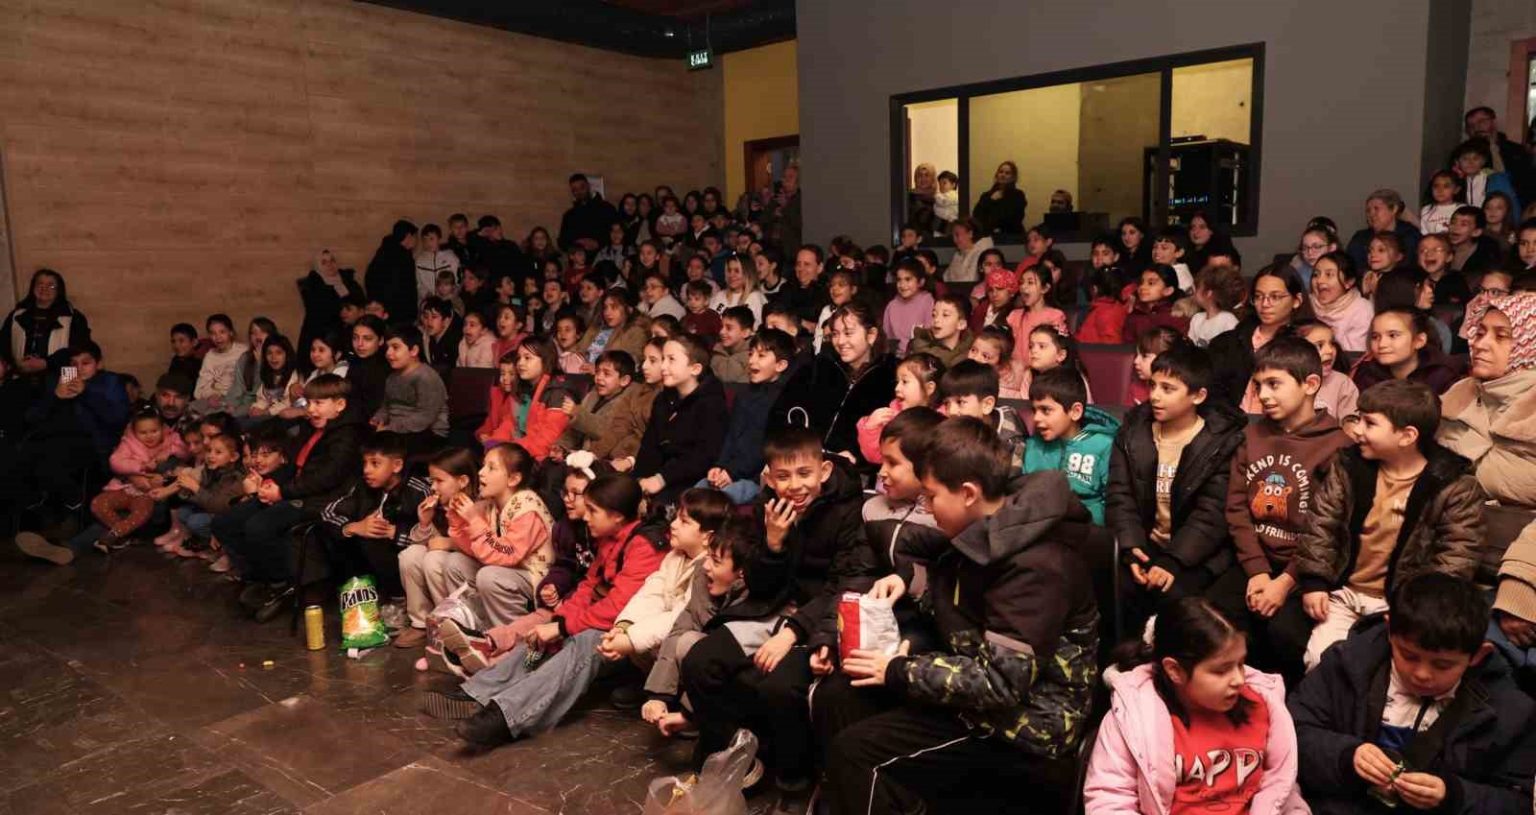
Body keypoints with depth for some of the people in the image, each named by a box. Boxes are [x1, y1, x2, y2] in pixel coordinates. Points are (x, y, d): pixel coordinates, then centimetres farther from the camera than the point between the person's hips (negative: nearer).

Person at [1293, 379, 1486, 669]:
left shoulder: (1455, 486, -8)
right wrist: (1314, 581, -7)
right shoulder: (1349, 466, 2)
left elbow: (1456, 558, -10)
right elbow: (1320, 525, 2)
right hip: (1344, 593, 3)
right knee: (1320, 659, -12)